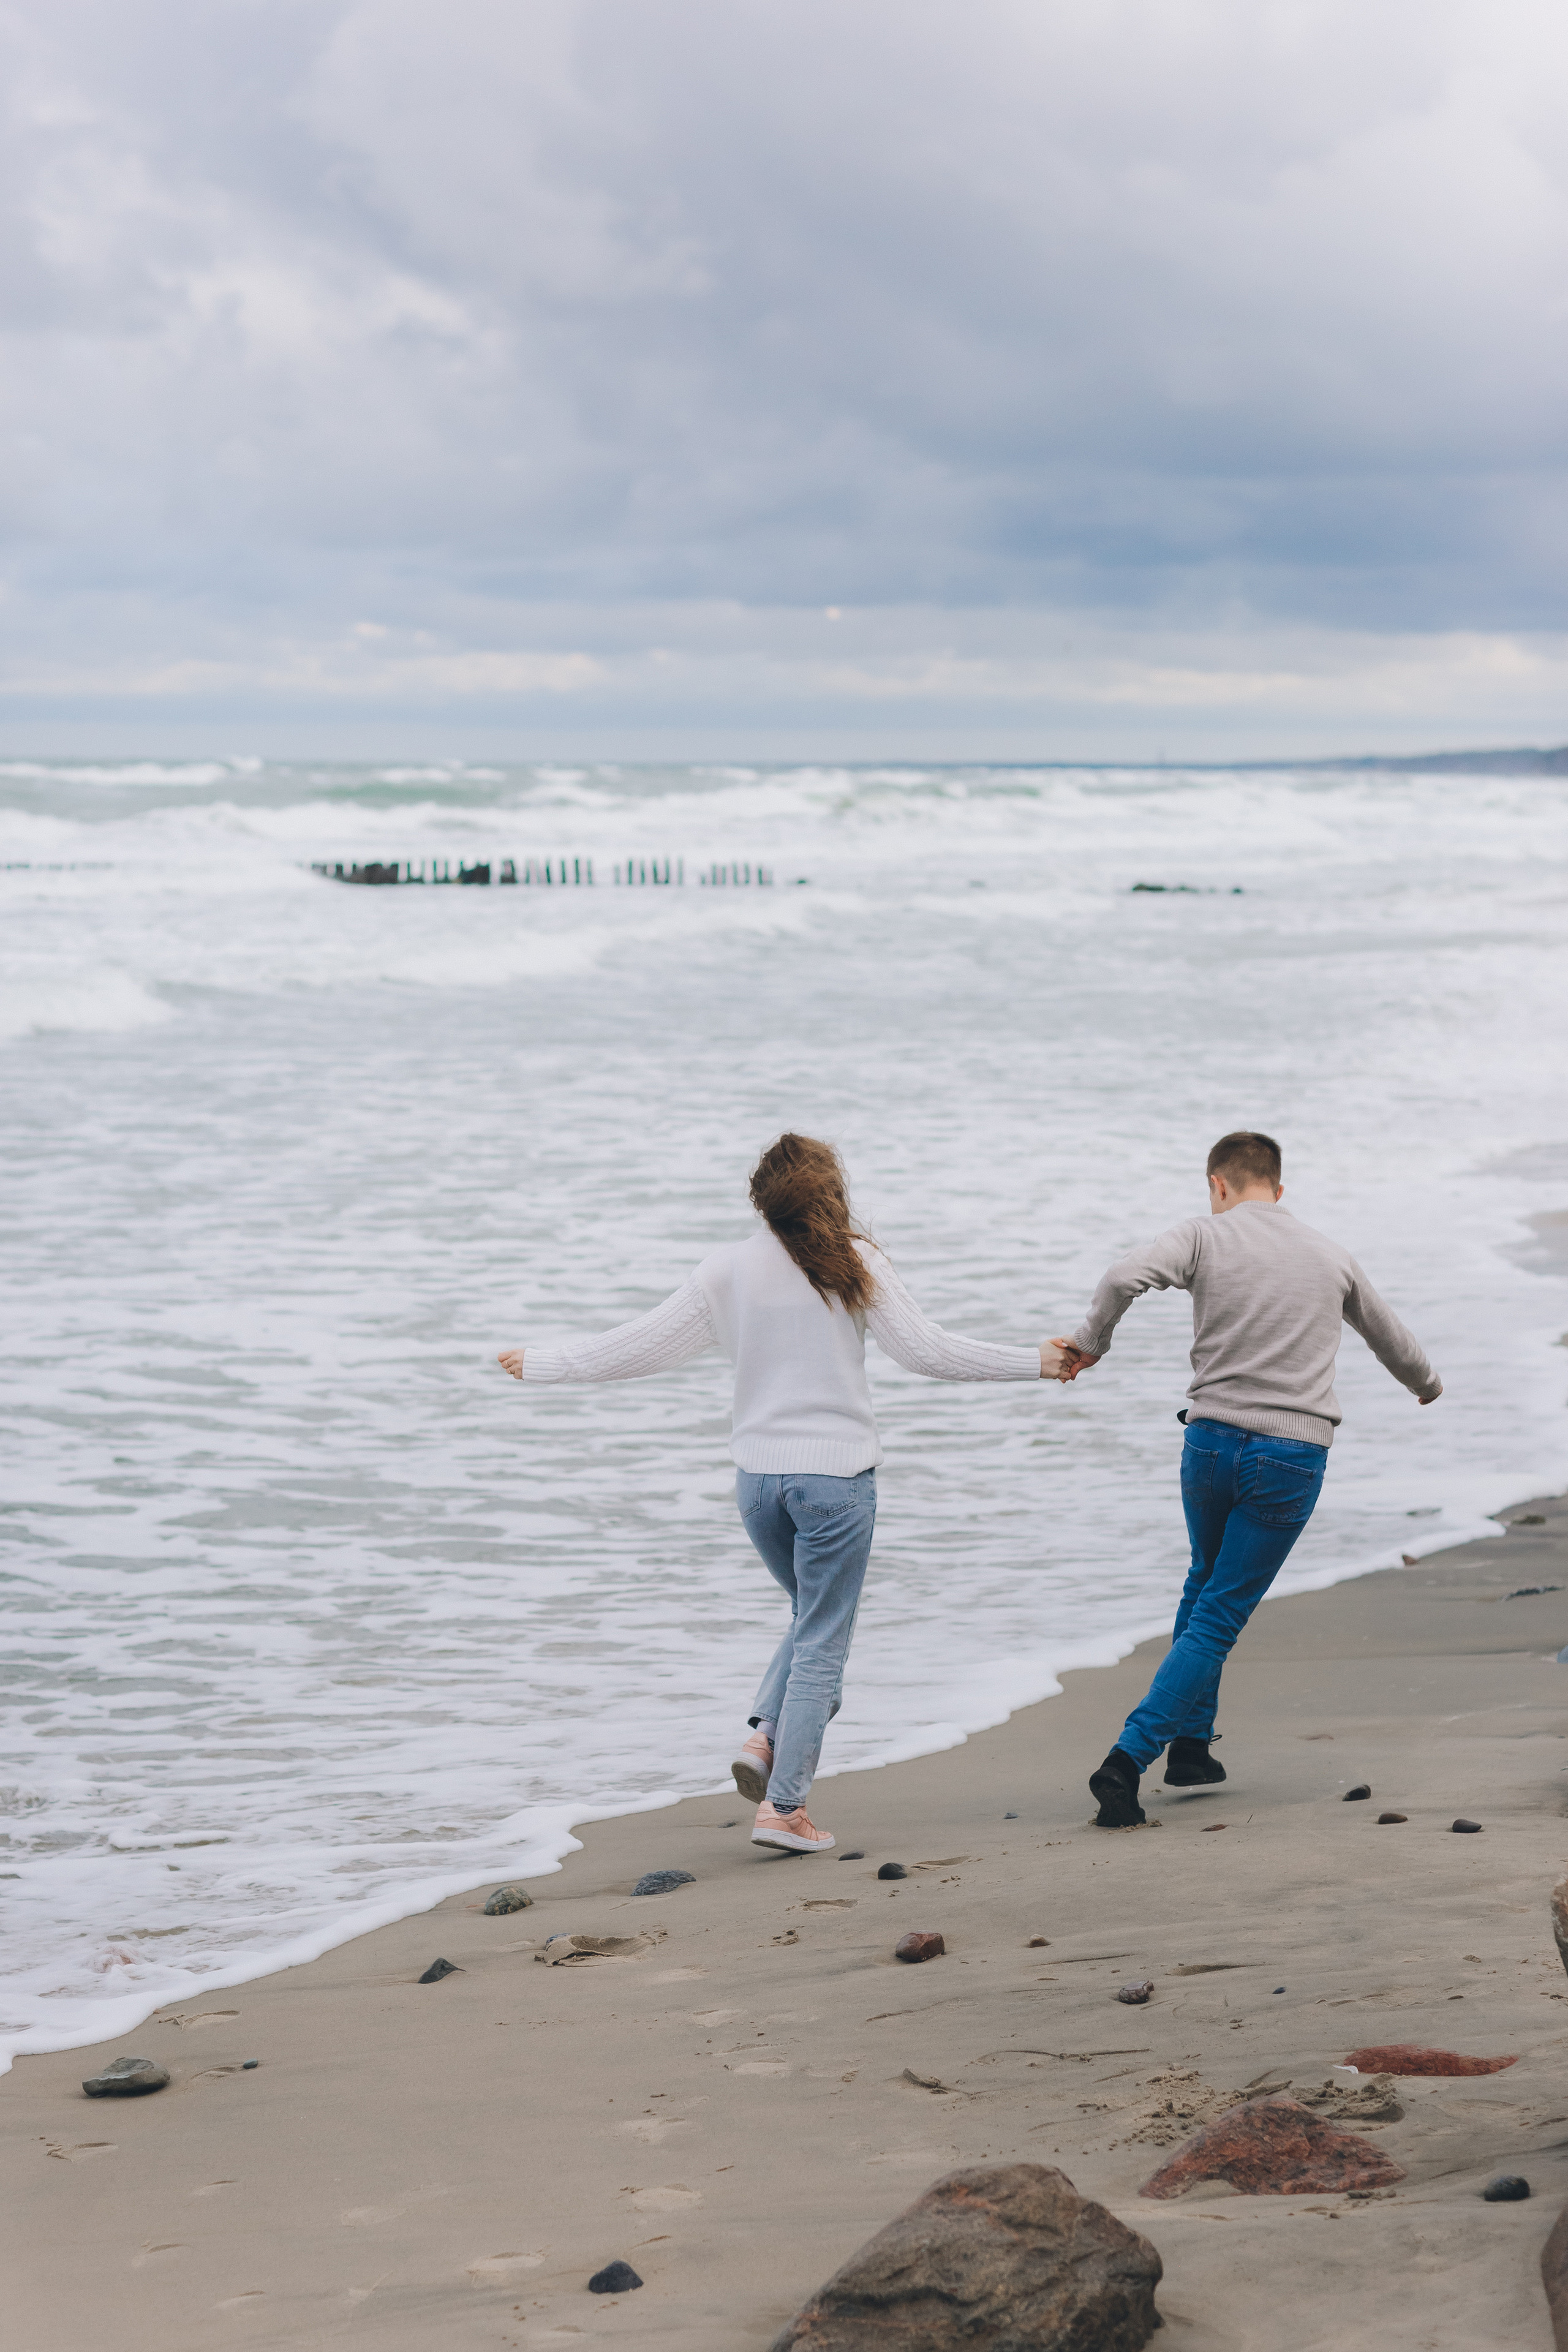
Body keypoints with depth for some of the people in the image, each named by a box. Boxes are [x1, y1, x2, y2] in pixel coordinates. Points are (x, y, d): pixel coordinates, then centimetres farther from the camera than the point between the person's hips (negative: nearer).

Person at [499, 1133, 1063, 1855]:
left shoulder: (729, 1269, 0)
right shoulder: (852, 1263, -6)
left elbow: (643, 1345, 0)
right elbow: (925, 1350, -7)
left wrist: (541, 1364, 12)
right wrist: (1034, 1363, 2)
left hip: (757, 1476, 4)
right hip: (834, 1476, -4)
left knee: (813, 1621, 24)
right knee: (822, 1642, 3)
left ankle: (764, 1736, 3)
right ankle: (784, 1804, 0)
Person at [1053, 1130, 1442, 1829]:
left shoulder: (1205, 1235, 1)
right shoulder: (1332, 1258, 12)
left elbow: (1125, 1278, -19)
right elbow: (1389, 1337, 29)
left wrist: (1090, 1341, -3)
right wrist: (1427, 1383, 48)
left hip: (1212, 1442, 0)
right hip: (1295, 1456, 0)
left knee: (1207, 1582, 26)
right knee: (1220, 1618, 0)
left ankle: (1190, 1744, 28)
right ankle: (1128, 1758, -11)